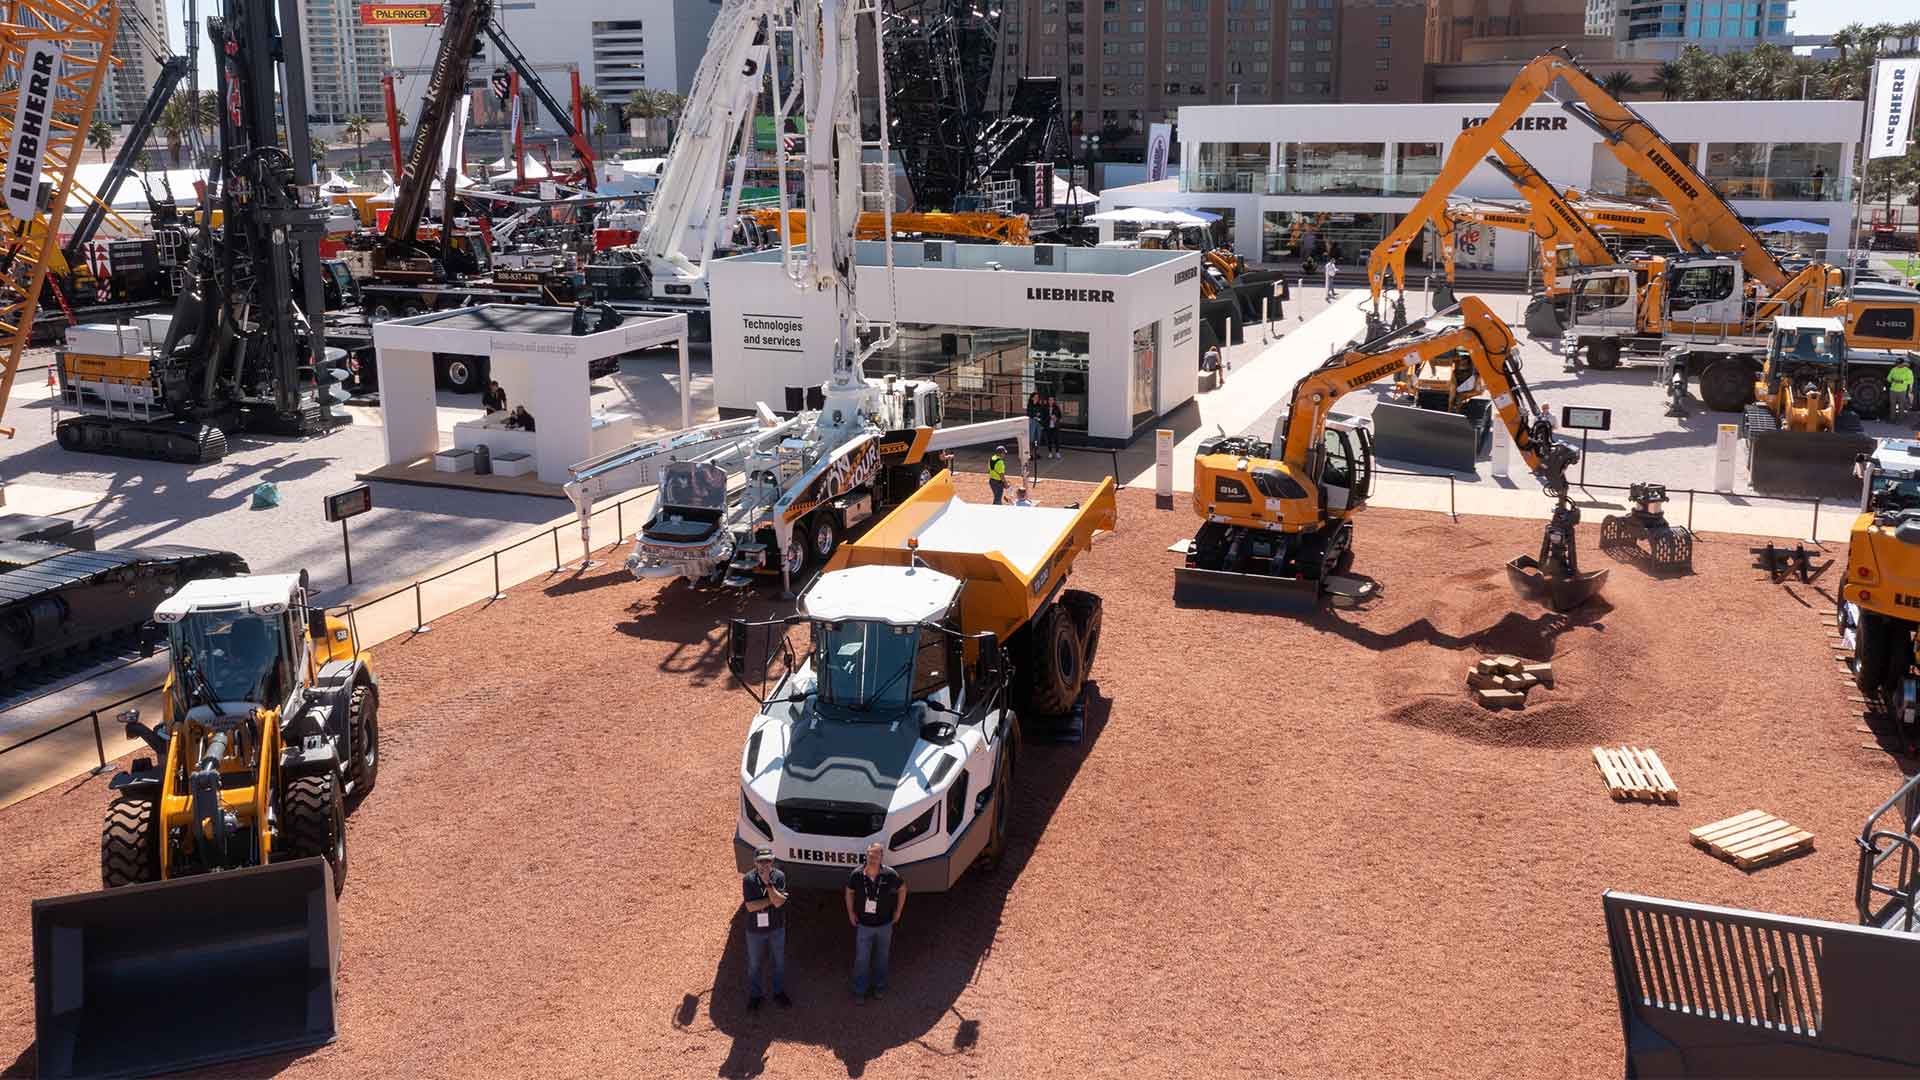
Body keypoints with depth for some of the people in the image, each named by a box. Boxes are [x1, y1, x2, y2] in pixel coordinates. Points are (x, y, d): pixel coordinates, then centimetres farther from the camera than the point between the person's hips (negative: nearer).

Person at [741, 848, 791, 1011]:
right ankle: (754, 995, 36)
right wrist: (771, 900, -23)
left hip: (776, 928, 1)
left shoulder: (779, 876, -15)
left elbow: (778, 902, -25)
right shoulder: (748, 879, -20)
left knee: (778, 962, 19)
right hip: (755, 930, -1)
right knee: (754, 964, 16)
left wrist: (767, 883, -33)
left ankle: (779, 992, 40)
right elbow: (751, 906, -24)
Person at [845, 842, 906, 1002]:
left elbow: (902, 889, -1)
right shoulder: (857, 875, -18)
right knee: (861, 959, 7)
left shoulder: (889, 875, -20)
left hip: (884, 925, 0)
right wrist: (850, 912, -1)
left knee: (882, 957, 19)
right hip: (863, 925, 0)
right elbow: (849, 892, 2)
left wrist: (898, 911, 0)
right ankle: (860, 990, 27)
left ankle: (879, 986, 40)